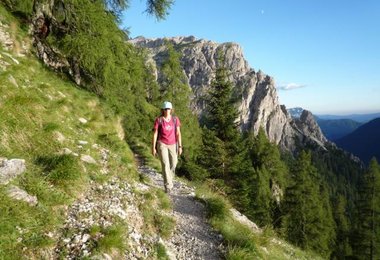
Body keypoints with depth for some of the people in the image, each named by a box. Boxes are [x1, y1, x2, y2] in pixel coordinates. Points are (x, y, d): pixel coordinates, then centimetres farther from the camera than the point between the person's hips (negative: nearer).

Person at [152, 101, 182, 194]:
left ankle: (169, 180, 39)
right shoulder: (158, 120, -9)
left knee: (173, 165, 10)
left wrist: (180, 147, -9)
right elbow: (155, 134, -6)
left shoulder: (175, 119, -3)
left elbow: (178, 133, -5)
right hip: (162, 144, -3)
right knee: (165, 164, -15)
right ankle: (168, 186, -10)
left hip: (173, 145, 3)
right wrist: (153, 148, -7)